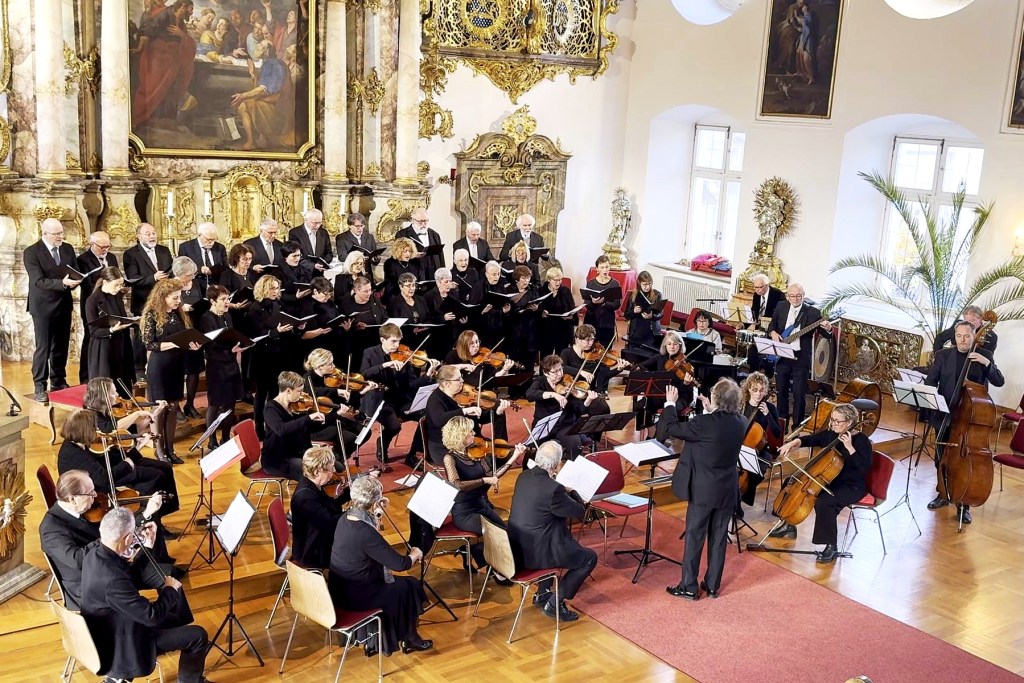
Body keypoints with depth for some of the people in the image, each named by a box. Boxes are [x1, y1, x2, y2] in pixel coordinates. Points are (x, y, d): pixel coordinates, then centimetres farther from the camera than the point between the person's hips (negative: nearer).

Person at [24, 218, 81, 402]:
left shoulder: (68, 249, 6)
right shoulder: (31, 252, -12)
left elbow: (76, 273, 7)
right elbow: (38, 281, -20)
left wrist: (74, 281, -17)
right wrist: (62, 283, -33)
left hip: (64, 305, 5)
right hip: (43, 306, -5)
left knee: (61, 347, 12)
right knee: (43, 348, -4)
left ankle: (58, 382, 24)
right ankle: (39, 388, 0)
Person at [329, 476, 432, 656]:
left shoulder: (345, 518, -3)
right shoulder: (366, 533, -28)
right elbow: (400, 564, -21)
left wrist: (377, 514, 7)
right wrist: (415, 554, -1)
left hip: (339, 590, 8)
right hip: (355, 597, -8)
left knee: (394, 582, 26)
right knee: (410, 586, 11)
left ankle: (374, 642, 31)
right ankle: (408, 639, 31)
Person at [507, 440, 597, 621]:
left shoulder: (523, 477, 0)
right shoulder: (553, 489, -25)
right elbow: (580, 512, -10)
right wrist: (570, 490, 5)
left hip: (516, 549, 8)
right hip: (535, 554, -8)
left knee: (560, 539, 35)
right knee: (590, 558, 7)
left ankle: (542, 594, 37)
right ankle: (554, 603, 9)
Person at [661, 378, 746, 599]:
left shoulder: (705, 423, -22)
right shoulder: (741, 422, -2)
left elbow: (670, 429, -13)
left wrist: (670, 404, 0)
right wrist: (711, 411, 16)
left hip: (703, 490, -5)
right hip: (727, 490, 5)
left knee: (694, 537, 5)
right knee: (719, 538, 13)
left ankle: (689, 586, 12)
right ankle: (712, 586, 22)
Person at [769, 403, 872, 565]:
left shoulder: (861, 441, -18)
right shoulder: (831, 434, 0)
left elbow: (865, 468, -27)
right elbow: (810, 439, 8)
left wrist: (850, 447, -33)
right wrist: (793, 443, -12)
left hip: (852, 487, -8)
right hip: (829, 480, 8)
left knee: (824, 503, -34)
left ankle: (831, 547, -18)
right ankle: (789, 526, 19)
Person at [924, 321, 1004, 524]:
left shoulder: (984, 355, 0)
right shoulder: (943, 355, 2)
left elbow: (1000, 382, -6)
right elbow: (930, 382, -2)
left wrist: (987, 363, -22)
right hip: (945, 416, 2)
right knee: (942, 459, 13)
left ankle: (964, 504, 10)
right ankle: (943, 494, 31)